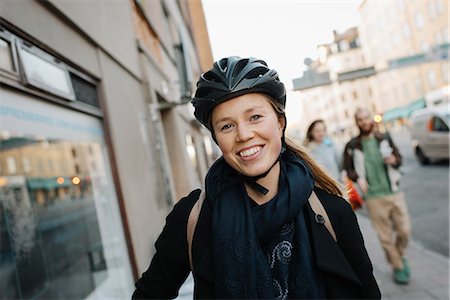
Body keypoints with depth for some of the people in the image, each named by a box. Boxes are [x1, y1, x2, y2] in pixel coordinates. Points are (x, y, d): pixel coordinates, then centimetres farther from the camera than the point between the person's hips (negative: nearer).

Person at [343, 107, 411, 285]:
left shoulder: (384, 138, 5)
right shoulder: (352, 146, -3)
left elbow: (399, 158, 12)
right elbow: (348, 169, 2)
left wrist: (393, 160, -11)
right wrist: (358, 178, -17)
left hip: (394, 192, 2)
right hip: (373, 197, -2)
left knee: (405, 230, 6)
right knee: (385, 236, 5)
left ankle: (400, 256, 36)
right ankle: (398, 267, 26)